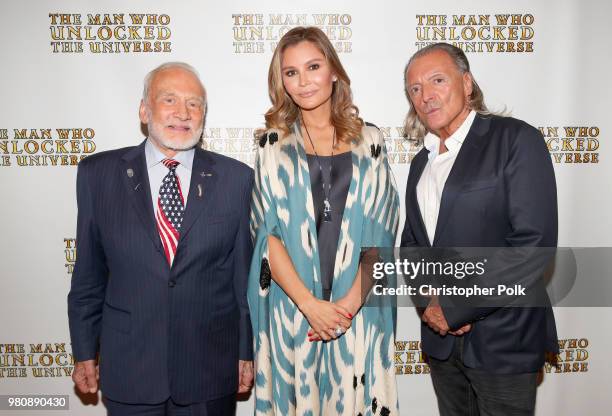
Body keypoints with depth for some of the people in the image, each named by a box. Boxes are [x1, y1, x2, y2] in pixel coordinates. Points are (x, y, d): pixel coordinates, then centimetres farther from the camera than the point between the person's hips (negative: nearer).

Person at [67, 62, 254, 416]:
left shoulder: (236, 178, -4)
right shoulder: (98, 174, -2)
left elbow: (246, 272, -1)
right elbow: (89, 273, 4)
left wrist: (247, 351, 2)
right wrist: (85, 351, 7)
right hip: (127, 369, 1)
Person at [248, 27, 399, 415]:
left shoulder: (369, 140, 3)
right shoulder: (274, 143, 1)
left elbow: (380, 231, 0)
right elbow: (268, 233, -4)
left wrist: (351, 300, -12)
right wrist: (309, 303, -13)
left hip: (359, 309, 1)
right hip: (292, 307, 0)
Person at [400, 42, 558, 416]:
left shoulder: (516, 139, -10)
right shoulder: (421, 163, 11)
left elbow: (534, 245, -18)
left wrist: (456, 310, -15)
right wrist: (432, 299, -5)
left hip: (503, 342, -5)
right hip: (441, 339, 6)